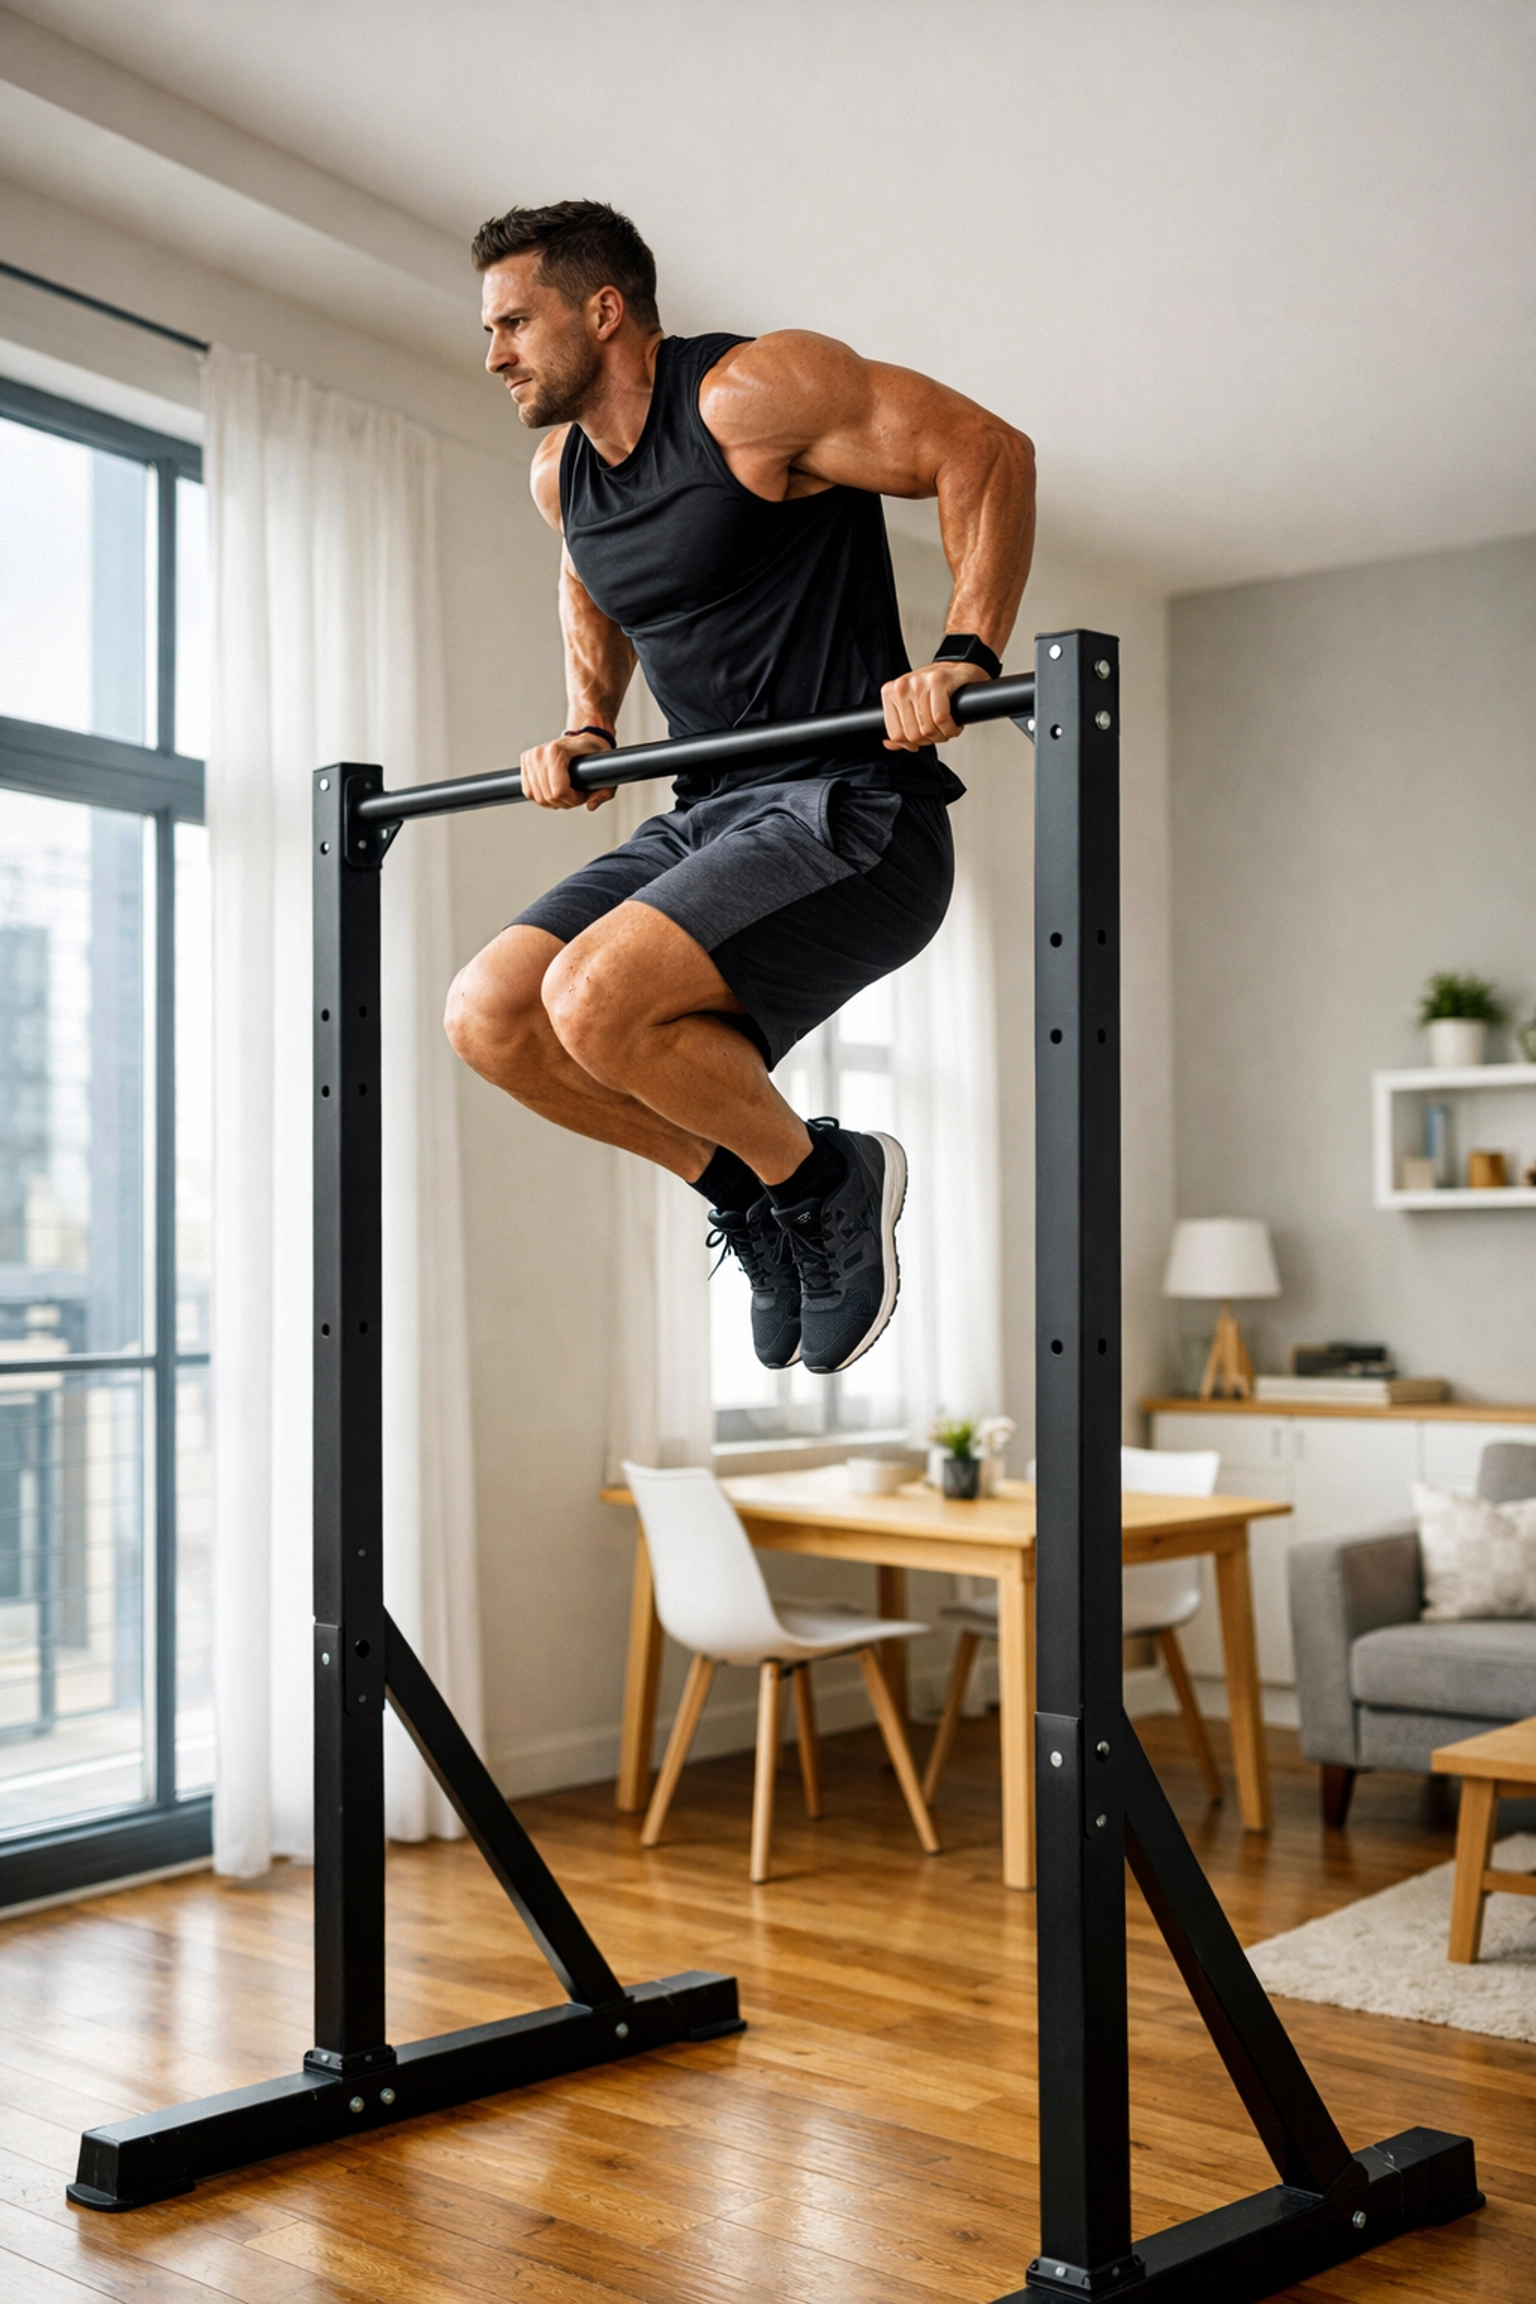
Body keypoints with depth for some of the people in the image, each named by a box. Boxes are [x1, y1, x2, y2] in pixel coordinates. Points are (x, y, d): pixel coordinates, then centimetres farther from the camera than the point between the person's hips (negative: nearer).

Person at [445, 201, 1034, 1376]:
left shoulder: (747, 394, -12)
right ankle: (742, 1188, 11)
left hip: (856, 816, -8)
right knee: (489, 1014, -5)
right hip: (712, 817, 8)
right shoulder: (563, 472, 12)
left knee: (597, 1000, -27)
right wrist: (586, 727, 20)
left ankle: (823, 1180, -1)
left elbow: (988, 452, -13)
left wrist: (966, 660, -23)